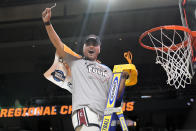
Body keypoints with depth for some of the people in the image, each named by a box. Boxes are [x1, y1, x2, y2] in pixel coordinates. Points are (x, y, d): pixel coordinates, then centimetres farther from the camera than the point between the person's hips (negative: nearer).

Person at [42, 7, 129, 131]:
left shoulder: (107, 70, 32)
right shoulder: (76, 61, 23)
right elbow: (58, 44, 13)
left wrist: (124, 76, 13)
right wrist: (47, 23, 2)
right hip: (84, 111, -4)